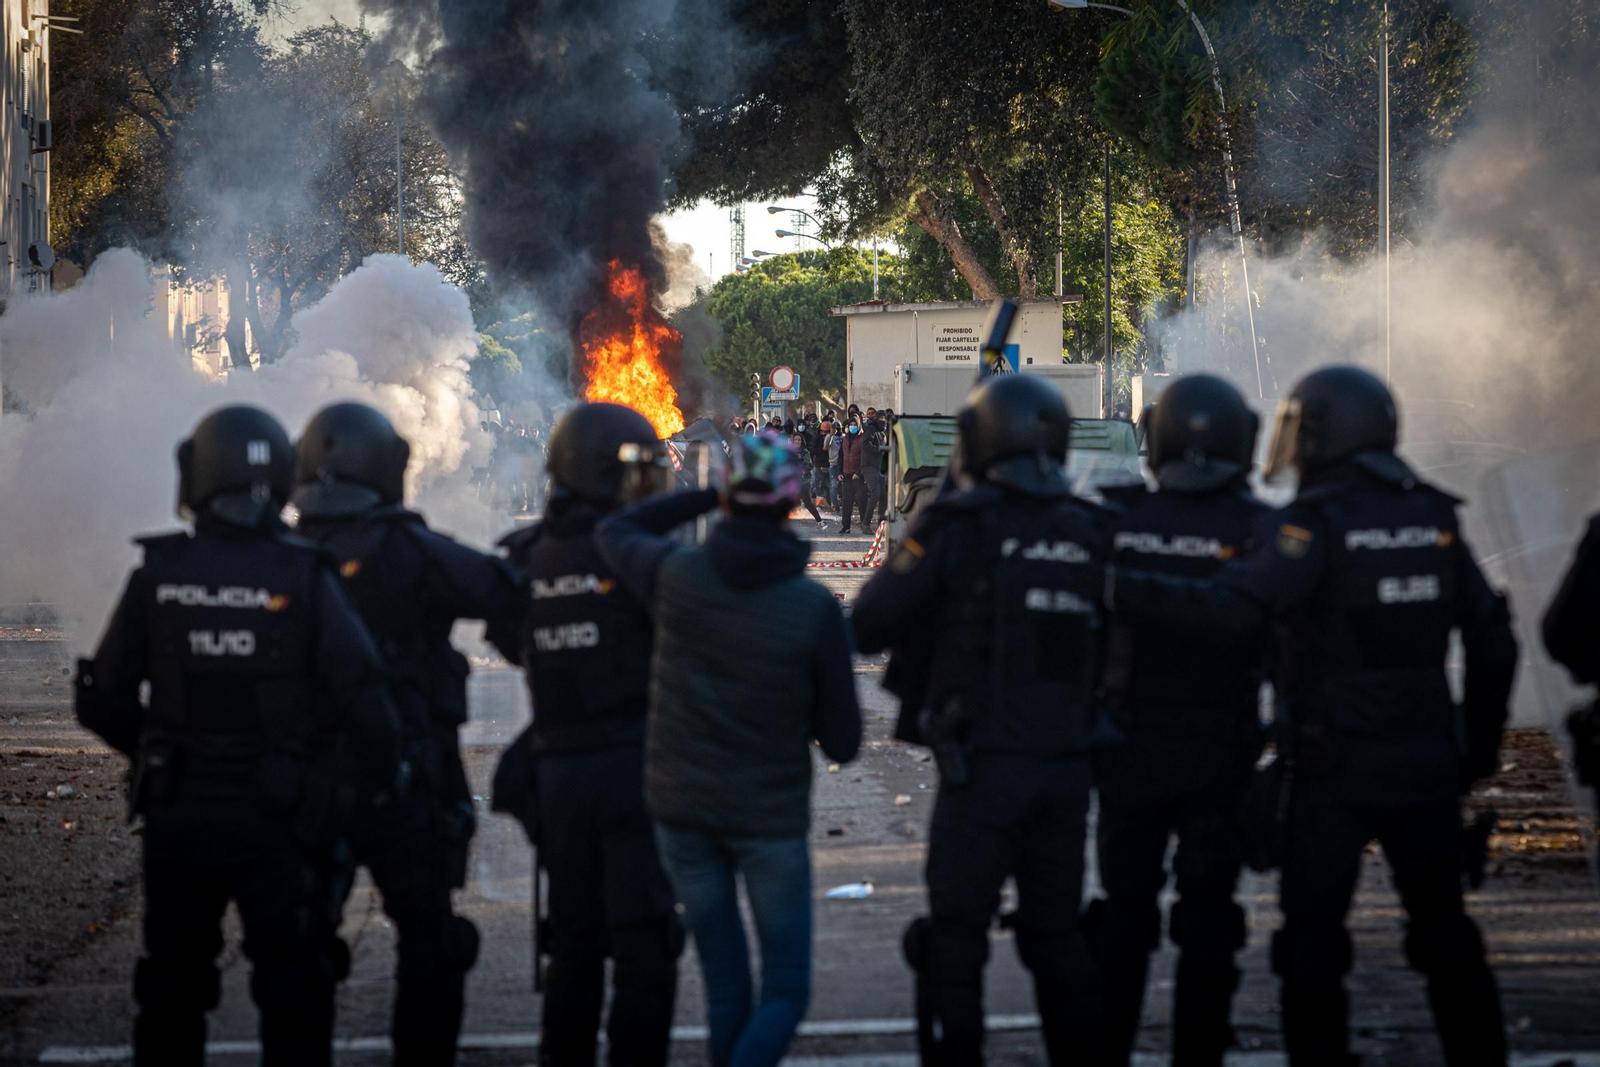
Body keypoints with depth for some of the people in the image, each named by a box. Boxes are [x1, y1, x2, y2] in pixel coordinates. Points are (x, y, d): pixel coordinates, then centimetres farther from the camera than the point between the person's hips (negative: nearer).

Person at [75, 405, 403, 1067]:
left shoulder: (158, 576, -6)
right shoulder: (304, 581, -12)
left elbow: (103, 701, -1)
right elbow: (362, 695, -17)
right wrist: (384, 777, 0)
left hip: (177, 814, 2)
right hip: (280, 820, -2)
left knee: (173, 984, 15)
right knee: (293, 984, 7)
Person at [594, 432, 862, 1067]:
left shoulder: (676, 575, -9)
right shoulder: (814, 609, -15)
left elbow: (613, 532, 15)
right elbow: (842, 741, -7)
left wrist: (705, 498, 14)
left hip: (681, 807, 3)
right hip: (771, 818, -3)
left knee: (725, 989, 14)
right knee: (785, 992, 5)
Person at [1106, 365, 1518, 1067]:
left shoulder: (1317, 522, -14)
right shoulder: (1434, 517, 6)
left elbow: (1233, 613, -27)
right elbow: (1491, 639, 10)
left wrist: (1119, 591, -24)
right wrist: (1479, 744, 20)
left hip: (1333, 767, -5)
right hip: (1426, 762, 6)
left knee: (1313, 932, 4)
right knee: (1442, 926, 14)